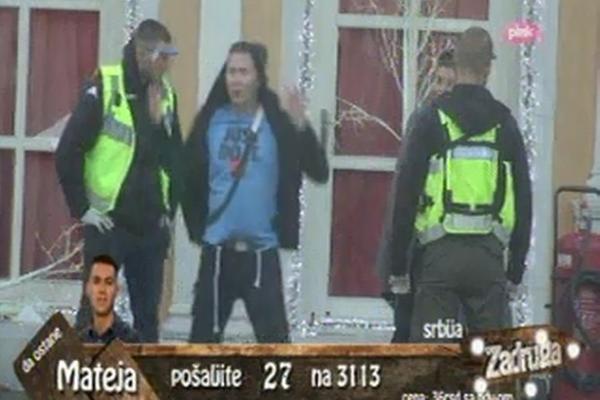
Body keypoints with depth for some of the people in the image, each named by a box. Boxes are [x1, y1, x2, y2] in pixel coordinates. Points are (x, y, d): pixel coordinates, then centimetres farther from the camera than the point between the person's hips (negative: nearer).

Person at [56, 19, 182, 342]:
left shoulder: (166, 95, 8)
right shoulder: (105, 89, -10)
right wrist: (83, 208, -10)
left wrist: (170, 209, 10)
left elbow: (175, 158, 17)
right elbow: (68, 153, -11)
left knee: (148, 312, 9)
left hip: (151, 226, 5)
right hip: (108, 222, -5)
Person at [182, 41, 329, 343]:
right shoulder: (211, 120, 1)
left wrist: (301, 127, -24)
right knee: (205, 332, 9)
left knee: (273, 335, -2)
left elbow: (319, 172, -12)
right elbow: (191, 176, 10)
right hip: (217, 248, 2)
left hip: (262, 249, -2)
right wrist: (197, 225, 6)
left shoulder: (278, 123, -5)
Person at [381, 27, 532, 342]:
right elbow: (523, 200, 10)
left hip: (441, 254, -2)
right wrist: (516, 268, 17)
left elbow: (405, 194, -1)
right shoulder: (505, 124, 7)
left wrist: (398, 265, 5)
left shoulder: (432, 119, -1)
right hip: (490, 257, 2)